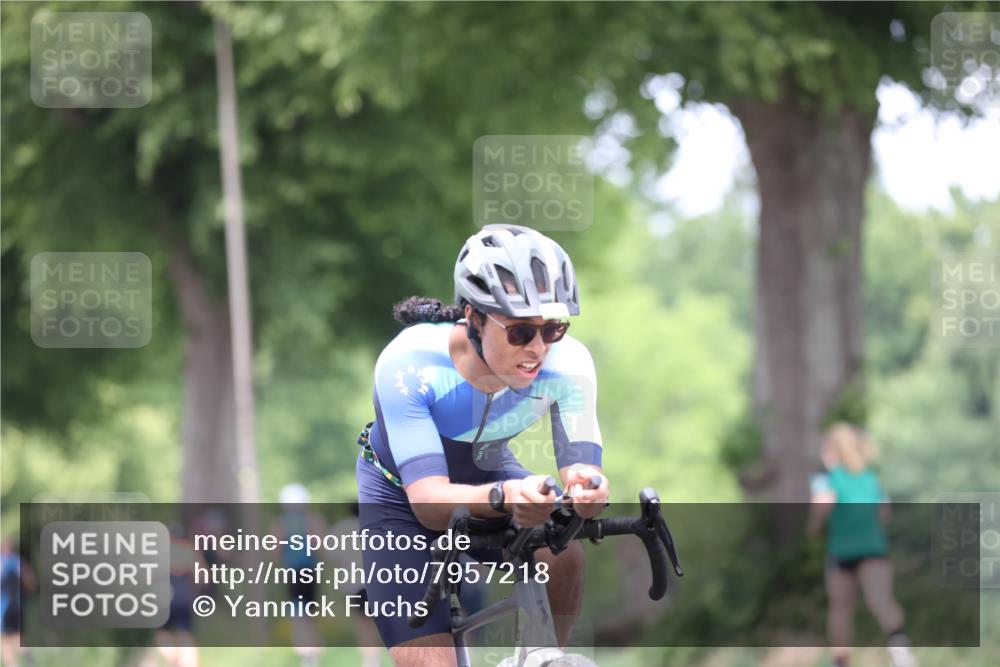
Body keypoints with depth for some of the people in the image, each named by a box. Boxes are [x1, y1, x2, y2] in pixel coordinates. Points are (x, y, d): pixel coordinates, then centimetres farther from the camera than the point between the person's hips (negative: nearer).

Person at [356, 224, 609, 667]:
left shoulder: (567, 363, -28)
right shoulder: (408, 363, -36)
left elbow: (579, 464, -30)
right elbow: (429, 502, -41)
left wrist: (586, 490, -56)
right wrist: (505, 497, -62)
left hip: (486, 472, 3)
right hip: (401, 494, -2)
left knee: (563, 556, -30)